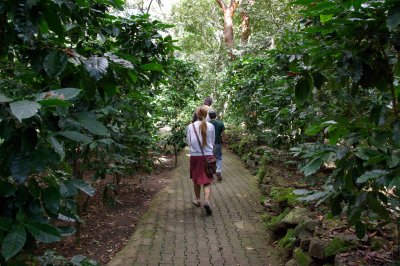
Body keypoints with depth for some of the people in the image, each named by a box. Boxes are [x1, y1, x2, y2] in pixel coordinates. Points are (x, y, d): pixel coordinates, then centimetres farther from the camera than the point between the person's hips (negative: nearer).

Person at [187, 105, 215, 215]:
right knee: (207, 181, 4)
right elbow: (213, 142, 8)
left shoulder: (191, 126, -5)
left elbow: (188, 142, 2)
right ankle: (207, 201, -15)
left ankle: (197, 200, 32)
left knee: (196, 179, 18)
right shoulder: (211, 126, -3)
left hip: (195, 156, 0)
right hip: (208, 156, 0)